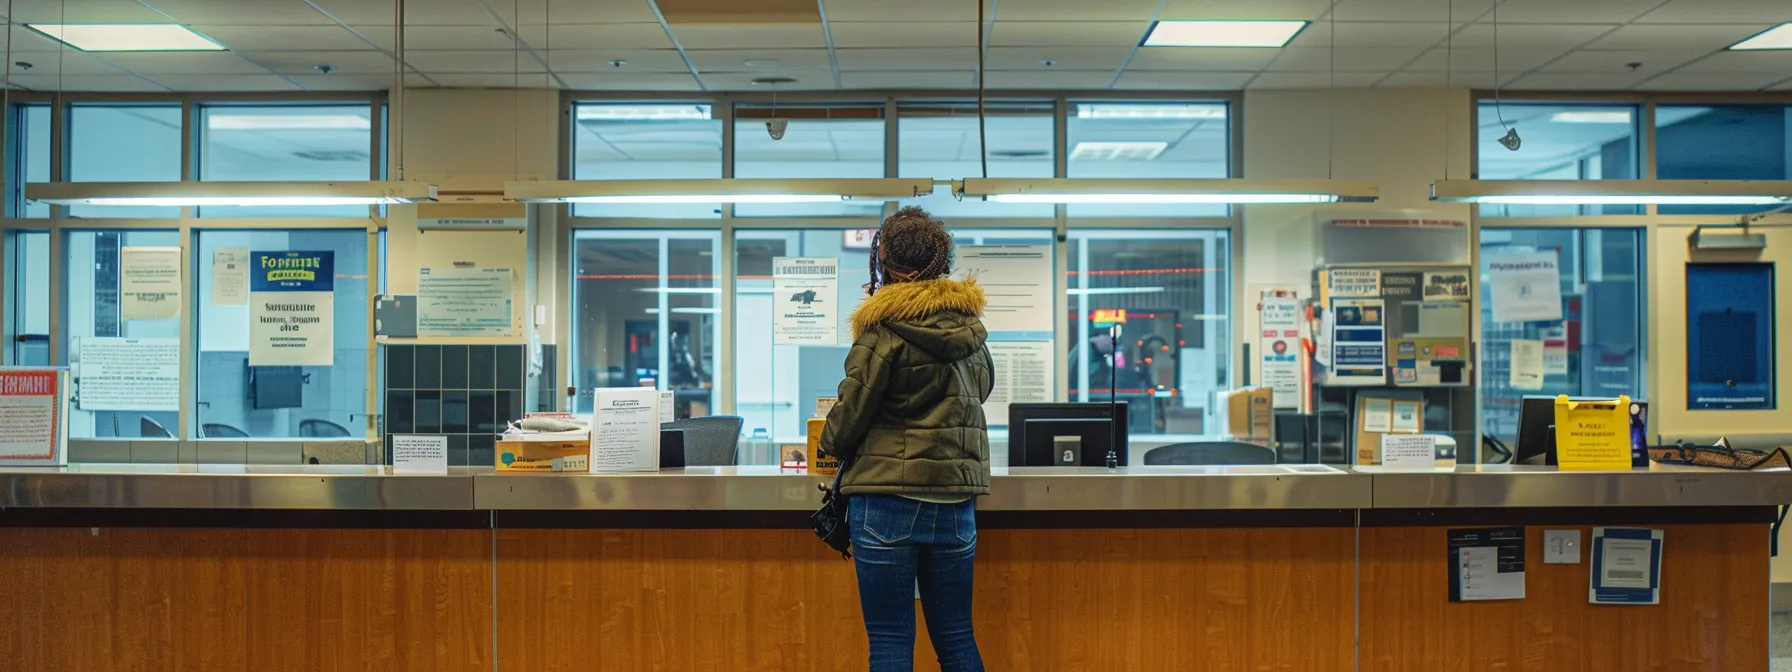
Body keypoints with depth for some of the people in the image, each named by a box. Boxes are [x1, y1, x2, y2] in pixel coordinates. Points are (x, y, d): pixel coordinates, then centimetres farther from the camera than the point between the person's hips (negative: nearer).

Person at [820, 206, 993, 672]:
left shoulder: (883, 327, -10)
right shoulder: (969, 324, 8)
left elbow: (850, 414, -7)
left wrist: (830, 443, 12)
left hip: (888, 497, -5)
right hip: (956, 499, 6)